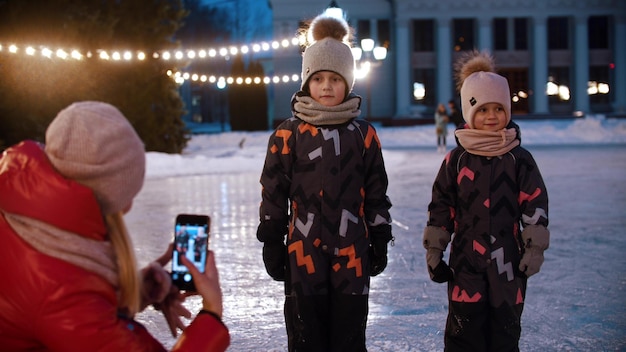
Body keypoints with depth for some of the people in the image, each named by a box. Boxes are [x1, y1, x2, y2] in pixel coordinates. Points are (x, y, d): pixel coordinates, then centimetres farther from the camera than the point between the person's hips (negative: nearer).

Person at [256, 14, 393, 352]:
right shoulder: (288, 134, -1)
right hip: (304, 252, -1)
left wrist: (380, 239, 8)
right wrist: (271, 243, 0)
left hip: (352, 253, 1)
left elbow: (376, 192, 9)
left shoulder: (363, 134, 4)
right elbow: (273, 193, 2)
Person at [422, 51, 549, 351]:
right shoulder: (456, 160, 0)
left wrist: (534, 250, -3)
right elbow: (440, 207, 4)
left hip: (508, 261, 0)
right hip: (465, 261, 0)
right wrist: (434, 252, 4)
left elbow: (536, 206, 1)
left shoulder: (520, 159, 0)